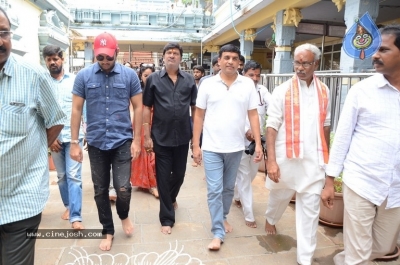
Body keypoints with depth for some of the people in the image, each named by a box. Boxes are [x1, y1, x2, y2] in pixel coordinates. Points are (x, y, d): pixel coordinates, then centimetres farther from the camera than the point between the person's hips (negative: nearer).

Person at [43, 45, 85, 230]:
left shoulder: (75, 80, 1)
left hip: (74, 135, -2)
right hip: (54, 137, 2)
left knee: (74, 176, -4)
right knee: (62, 176, 14)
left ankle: (76, 216, -1)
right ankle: (68, 206, 33)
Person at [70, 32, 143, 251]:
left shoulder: (129, 75, -3)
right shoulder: (83, 76, -2)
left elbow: (138, 107, 1)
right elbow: (76, 109, 1)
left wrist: (136, 139, -3)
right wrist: (74, 142, -1)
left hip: (122, 141, -1)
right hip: (96, 143, 2)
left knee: (123, 188, -5)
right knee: (100, 190, 11)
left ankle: (124, 215, 30)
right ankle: (107, 231, 30)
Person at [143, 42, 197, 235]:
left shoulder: (189, 80, 4)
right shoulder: (153, 79, -1)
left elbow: (195, 108, 7)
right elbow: (146, 108, -1)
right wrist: (147, 136, -6)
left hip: (182, 136, 2)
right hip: (161, 137, -2)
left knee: (179, 174, 16)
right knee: (163, 177, 5)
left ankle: (171, 198, 48)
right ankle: (167, 218, 20)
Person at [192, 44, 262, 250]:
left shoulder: (248, 84, 0)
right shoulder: (207, 84, -2)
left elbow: (253, 115, 2)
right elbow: (199, 116, 1)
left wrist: (258, 144, -3)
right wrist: (195, 145, -2)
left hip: (235, 147, 2)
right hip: (212, 148, -1)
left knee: (229, 188, 17)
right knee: (214, 190, 0)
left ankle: (223, 218, 40)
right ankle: (218, 233, 11)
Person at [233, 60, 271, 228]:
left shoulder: (263, 90, 4)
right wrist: (246, 131, -27)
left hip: (258, 139, 5)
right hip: (241, 139, -5)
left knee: (252, 173, 19)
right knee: (244, 176, 3)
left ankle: (237, 196, 46)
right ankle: (249, 215, 13)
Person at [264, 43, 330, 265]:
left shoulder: (324, 91, 5)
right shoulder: (282, 91, -7)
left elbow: (325, 125, 13)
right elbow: (272, 127, -10)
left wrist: (327, 155, 14)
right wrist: (271, 160, -16)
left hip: (314, 159, 2)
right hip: (287, 157, -2)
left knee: (310, 209, 5)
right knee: (280, 196, 20)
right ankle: (271, 219, 53)